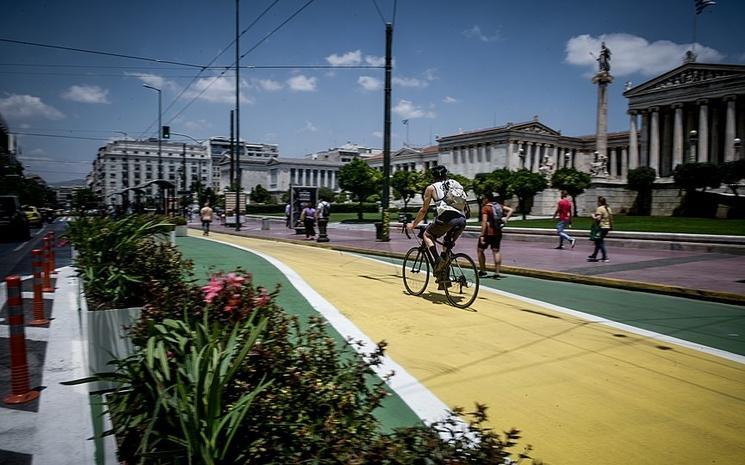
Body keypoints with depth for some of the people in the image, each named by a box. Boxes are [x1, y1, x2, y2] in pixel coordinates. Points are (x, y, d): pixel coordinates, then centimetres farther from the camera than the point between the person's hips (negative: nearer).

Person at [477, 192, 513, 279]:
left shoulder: (485, 208, -11)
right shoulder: (499, 206, 9)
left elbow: (484, 222, -18)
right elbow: (510, 210, 6)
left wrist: (482, 235, -18)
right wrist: (506, 218, 2)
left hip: (488, 233, -6)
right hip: (498, 233, 6)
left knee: (480, 250, 10)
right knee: (496, 251, 9)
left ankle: (483, 271, 11)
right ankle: (497, 273, 5)